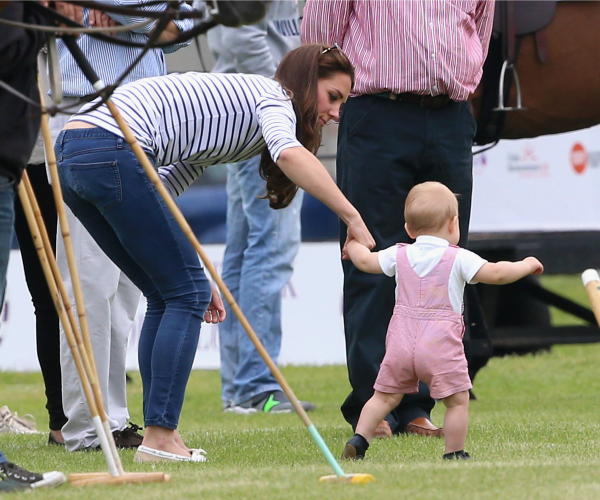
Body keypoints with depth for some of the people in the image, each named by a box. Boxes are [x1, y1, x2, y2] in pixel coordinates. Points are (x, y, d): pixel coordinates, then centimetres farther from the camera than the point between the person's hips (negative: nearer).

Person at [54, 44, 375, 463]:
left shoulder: (241, 104, 29)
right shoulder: (274, 96, 3)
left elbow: (162, 195, 26)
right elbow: (289, 154, -23)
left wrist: (191, 272, 21)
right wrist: (352, 217, -22)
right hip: (110, 153, -9)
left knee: (168, 296, 15)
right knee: (188, 294, -1)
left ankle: (161, 434, 13)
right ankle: (160, 438, -5)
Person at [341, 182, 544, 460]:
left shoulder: (399, 255, 10)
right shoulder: (458, 259, -4)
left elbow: (366, 262, 22)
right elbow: (496, 274, -10)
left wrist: (354, 245, 44)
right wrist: (527, 266, 7)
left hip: (401, 343, 5)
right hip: (441, 346, -5)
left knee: (385, 396, 14)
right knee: (457, 401, 3)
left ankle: (358, 441, 7)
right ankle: (454, 454, 2)